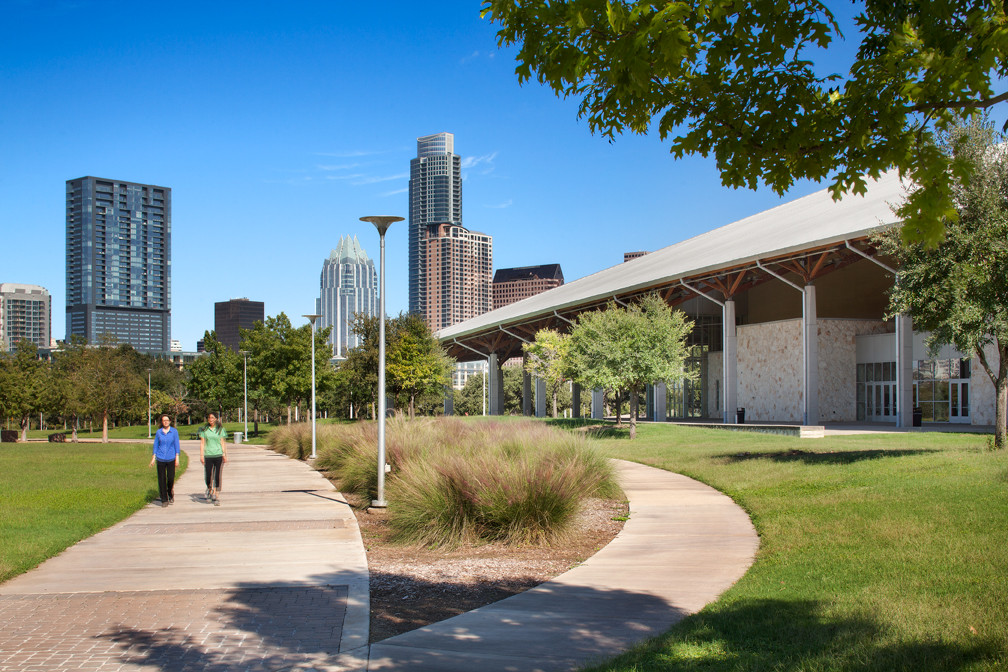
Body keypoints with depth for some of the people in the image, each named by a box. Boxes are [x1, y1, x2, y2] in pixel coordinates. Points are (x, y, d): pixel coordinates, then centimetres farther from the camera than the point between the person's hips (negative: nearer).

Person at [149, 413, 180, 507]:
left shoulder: (174, 431, 1)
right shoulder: (158, 432, 4)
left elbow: (177, 445, 3)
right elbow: (155, 445, 10)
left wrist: (177, 458, -2)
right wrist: (153, 458, 5)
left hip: (171, 459, -1)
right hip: (161, 459, 1)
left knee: (170, 478, -3)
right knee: (162, 479, 0)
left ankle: (170, 495, 25)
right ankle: (164, 500, 8)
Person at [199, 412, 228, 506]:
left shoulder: (220, 429, 5)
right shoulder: (204, 430, 7)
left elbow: (223, 442, 5)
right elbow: (202, 443, 6)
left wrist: (224, 454, -1)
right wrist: (201, 455, -1)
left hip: (218, 455, -1)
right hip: (208, 456, 1)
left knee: (217, 477, -2)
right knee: (208, 476, -1)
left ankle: (217, 497, 5)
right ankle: (209, 490, 30)